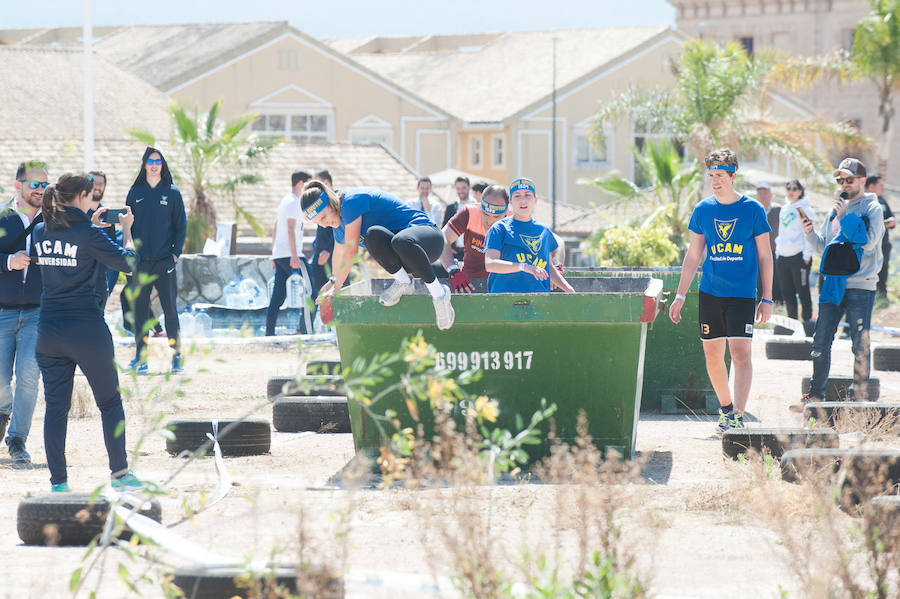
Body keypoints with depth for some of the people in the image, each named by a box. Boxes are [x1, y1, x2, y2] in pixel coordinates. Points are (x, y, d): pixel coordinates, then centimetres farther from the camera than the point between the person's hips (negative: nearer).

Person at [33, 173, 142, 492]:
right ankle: (119, 472, 18)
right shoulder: (89, 235, -12)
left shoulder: (41, 232, 4)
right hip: (86, 329, -4)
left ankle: (58, 481, 2)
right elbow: (128, 262, -8)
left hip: (49, 330, 4)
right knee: (110, 401, 12)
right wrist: (126, 230, 5)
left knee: (55, 407, 7)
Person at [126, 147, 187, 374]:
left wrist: (176, 252, -5)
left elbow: (181, 225, 5)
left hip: (165, 261, -2)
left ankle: (177, 355, 3)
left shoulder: (172, 193, 4)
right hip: (140, 260, 2)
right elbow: (127, 224, 9)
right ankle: (140, 356, 5)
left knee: (169, 307, -3)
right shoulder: (135, 193, 8)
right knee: (140, 308, 1)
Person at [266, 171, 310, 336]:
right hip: (289, 253, -10)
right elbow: (290, 229, -18)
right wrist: (294, 255, -24)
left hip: (279, 254, 10)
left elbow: (275, 230, 24)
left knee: (278, 294, 6)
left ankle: (269, 332, 1)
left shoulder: (285, 201, 22)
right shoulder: (293, 202, -8)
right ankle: (305, 328, -11)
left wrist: (274, 256, 26)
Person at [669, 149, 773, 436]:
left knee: (740, 353, -13)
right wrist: (680, 296, 10)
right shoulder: (703, 210, 7)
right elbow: (693, 256, 14)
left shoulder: (753, 210, -2)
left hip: (742, 294, -4)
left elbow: (765, 257, 2)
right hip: (710, 293, 4)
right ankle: (726, 408, 24)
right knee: (712, 356, 7)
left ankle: (737, 416, -16)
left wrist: (767, 299, -1)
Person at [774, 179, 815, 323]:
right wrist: (777, 252, 17)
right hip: (782, 257, 7)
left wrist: (807, 256, -14)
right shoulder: (784, 209, 17)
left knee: (803, 292, -5)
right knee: (787, 293, 9)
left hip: (799, 256, -7)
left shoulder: (805, 209, -4)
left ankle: (807, 320, -1)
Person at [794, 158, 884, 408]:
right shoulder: (836, 208, 15)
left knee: (860, 344, -2)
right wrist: (810, 232, 0)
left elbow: (867, 242, -16)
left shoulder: (872, 209, -2)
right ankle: (816, 394, 11)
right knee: (821, 340, 4)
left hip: (861, 286, -5)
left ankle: (858, 394, 6)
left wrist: (844, 217, -16)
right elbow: (823, 246, 19)